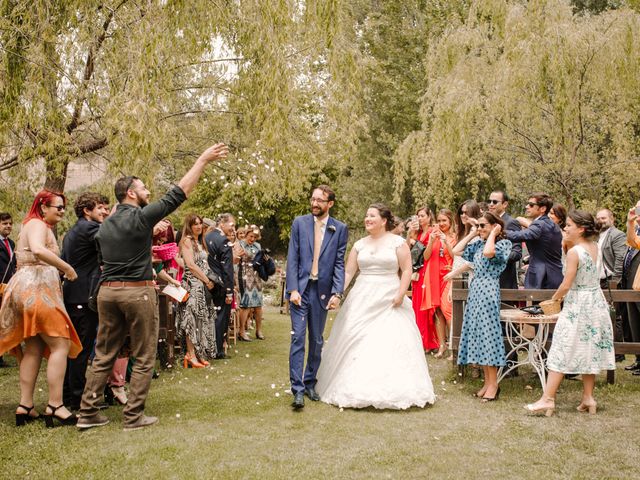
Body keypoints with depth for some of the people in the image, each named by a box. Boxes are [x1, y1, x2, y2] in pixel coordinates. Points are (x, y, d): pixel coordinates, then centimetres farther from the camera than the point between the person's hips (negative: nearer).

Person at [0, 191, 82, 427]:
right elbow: (38, 250, -28)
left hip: (29, 290, 11)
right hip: (37, 290, -11)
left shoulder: (36, 226, 24)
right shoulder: (38, 225, -7)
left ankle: (25, 407, 10)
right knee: (60, 346, -11)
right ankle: (55, 406, -12)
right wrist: (67, 268, -23)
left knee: (34, 349, 10)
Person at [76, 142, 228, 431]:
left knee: (103, 356, 13)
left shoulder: (105, 225, 14)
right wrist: (203, 160, -7)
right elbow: (177, 194, -10)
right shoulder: (141, 216, -7)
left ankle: (88, 413, 15)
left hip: (107, 291, 7)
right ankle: (134, 416, 5)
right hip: (138, 291, -7)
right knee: (143, 358, 3)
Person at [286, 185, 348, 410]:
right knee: (298, 338, -5)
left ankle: (310, 383, 24)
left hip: (322, 291, 1)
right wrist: (292, 289, -9)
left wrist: (337, 293, -10)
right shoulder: (299, 223, 2)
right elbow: (292, 258, -1)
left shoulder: (339, 229, 2)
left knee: (317, 340, 11)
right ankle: (298, 389, -2)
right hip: (300, 289, -1)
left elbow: (339, 263, 0)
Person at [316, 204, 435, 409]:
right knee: (357, 343, 0)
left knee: (392, 344, -5)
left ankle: (394, 390, 7)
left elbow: (407, 270, -3)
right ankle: (356, 387, 11)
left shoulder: (398, 242, 0)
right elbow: (348, 272, 9)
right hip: (362, 301, 4)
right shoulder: (359, 245, 10)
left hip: (389, 302, -3)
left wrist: (401, 294, -14)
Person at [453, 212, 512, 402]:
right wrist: (471, 234, 11)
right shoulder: (478, 244, 14)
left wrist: (492, 234, -10)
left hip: (489, 291, -7)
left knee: (488, 334, -7)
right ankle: (487, 381, 16)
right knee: (478, 335, 8)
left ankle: (493, 384, 0)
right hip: (475, 289, 7)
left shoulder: (503, 243, -5)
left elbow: (488, 252, -25)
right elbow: (456, 251, 12)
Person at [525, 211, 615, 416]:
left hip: (577, 305, -7)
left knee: (561, 352, -4)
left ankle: (548, 399, -4)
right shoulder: (595, 247, 4)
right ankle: (588, 398, 17)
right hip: (596, 302, 7)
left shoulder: (574, 252, -18)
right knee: (590, 350, 13)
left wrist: (556, 297, 1)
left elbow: (566, 285, -18)